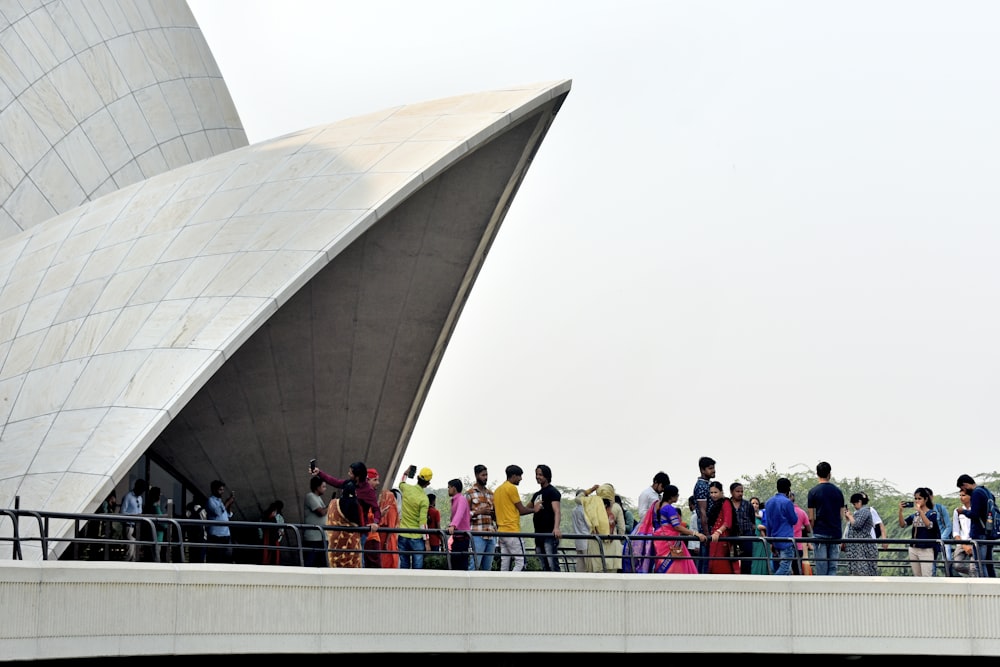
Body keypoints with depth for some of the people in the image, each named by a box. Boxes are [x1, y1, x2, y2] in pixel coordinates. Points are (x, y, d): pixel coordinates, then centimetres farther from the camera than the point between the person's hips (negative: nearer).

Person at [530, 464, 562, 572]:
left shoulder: (552, 491, -3)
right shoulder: (536, 494, 21)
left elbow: (557, 511, -17)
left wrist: (556, 528, -32)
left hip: (550, 534, -8)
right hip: (539, 534, 8)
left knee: (552, 565, -14)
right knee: (544, 566, 6)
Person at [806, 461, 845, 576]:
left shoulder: (813, 492, -3)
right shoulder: (838, 491, 7)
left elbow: (811, 518, -4)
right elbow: (841, 516, 9)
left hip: (820, 533, -3)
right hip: (836, 534, 3)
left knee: (821, 568, 0)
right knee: (833, 567, 5)